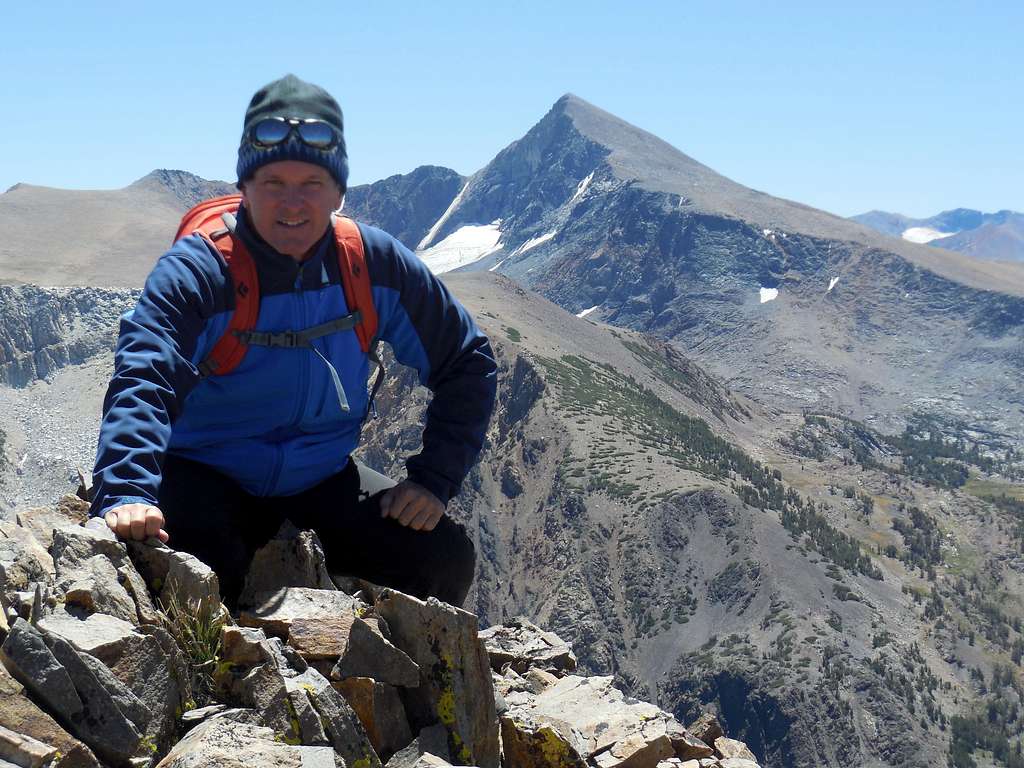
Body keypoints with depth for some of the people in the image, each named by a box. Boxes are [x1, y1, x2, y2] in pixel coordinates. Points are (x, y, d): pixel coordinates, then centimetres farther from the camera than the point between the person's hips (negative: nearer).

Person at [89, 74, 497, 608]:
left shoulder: (374, 264, -7)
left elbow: (467, 365, 3)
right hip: (207, 478, -3)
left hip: (322, 481, 4)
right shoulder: (193, 273, -17)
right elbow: (141, 384, -32)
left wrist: (433, 480, -6)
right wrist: (126, 493, -52)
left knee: (444, 557, -14)